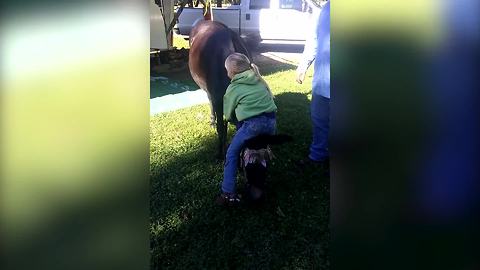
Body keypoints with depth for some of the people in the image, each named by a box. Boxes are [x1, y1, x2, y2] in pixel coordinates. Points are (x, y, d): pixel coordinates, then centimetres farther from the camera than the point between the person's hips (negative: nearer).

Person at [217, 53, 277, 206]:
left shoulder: (233, 88, 7)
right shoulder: (259, 80, 21)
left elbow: (228, 114, 14)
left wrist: (236, 122, 33)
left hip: (253, 123, -5)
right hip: (271, 121, 6)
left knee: (231, 154, 5)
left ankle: (228, 194, 2)